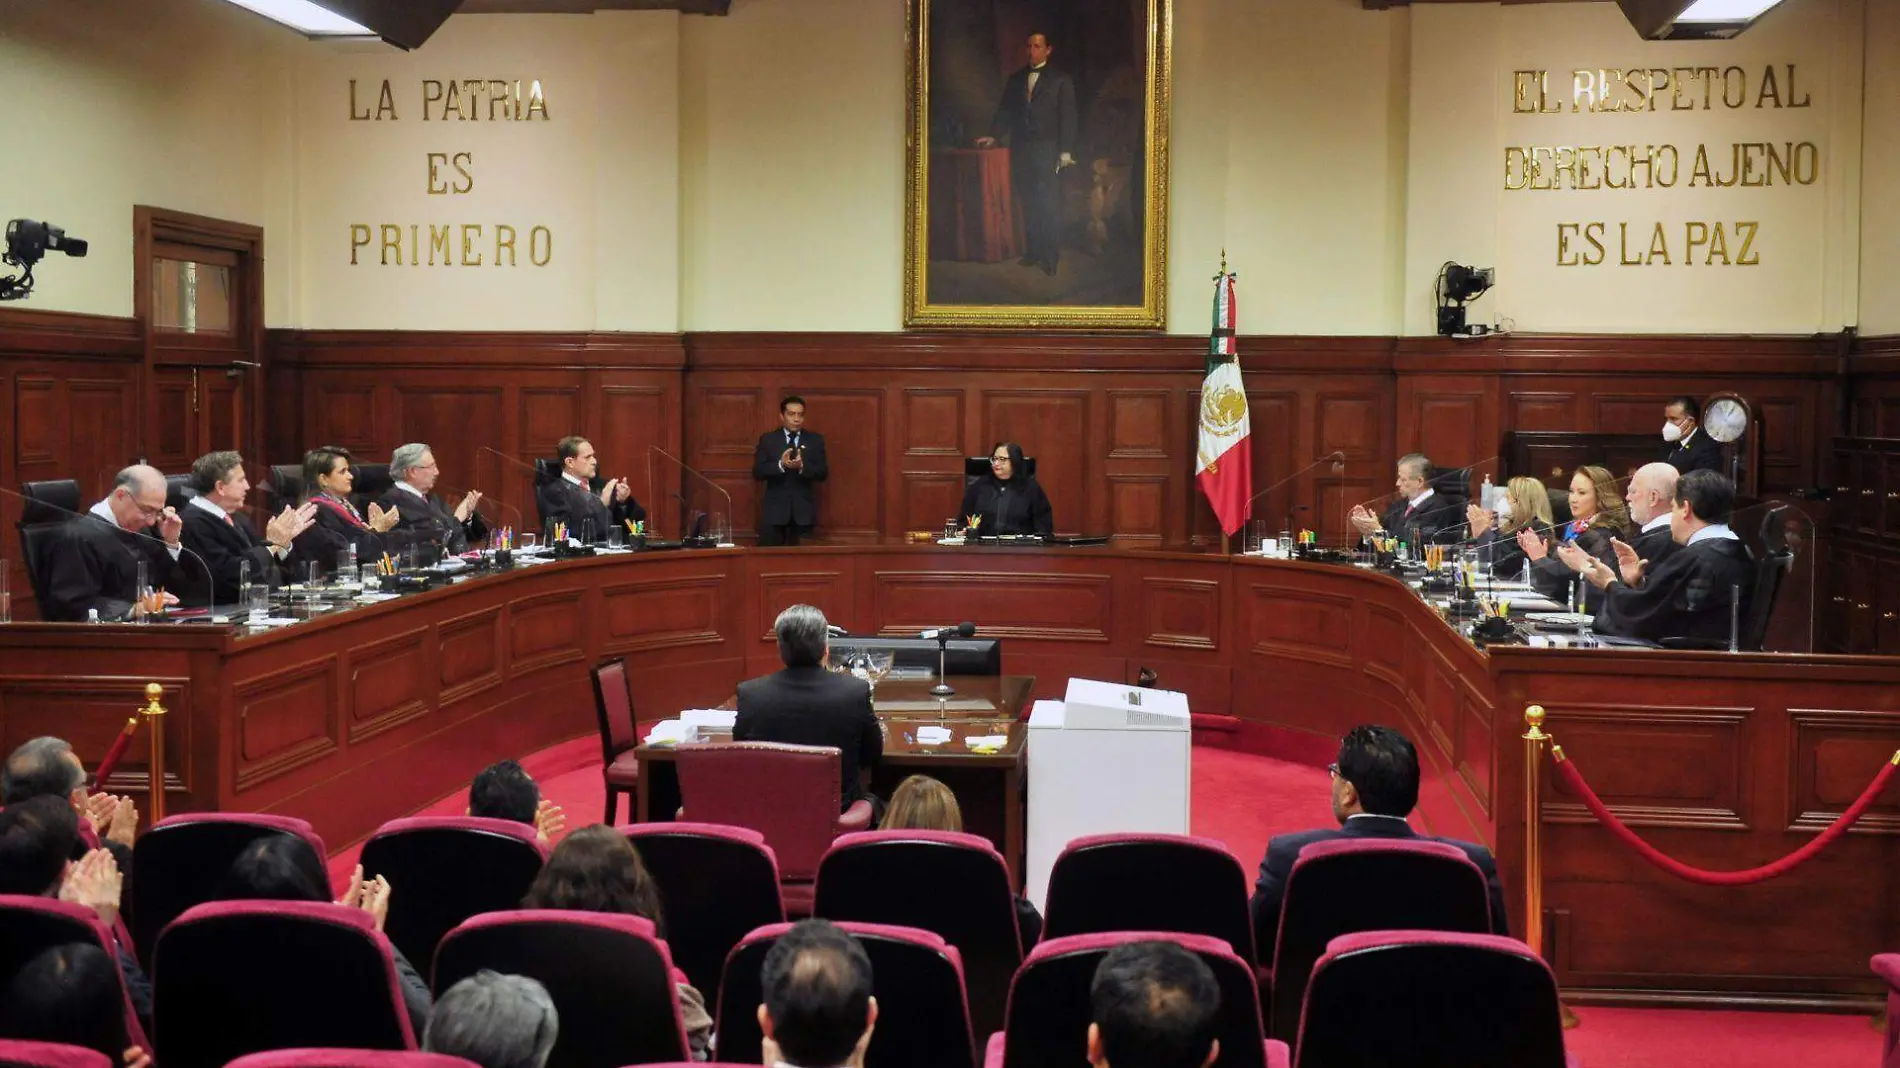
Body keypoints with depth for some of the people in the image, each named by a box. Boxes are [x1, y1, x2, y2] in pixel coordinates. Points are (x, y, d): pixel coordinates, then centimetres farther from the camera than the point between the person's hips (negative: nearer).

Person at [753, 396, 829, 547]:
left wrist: (802, 466, -20)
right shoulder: (767, 439, 5)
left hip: (804, 510, 1)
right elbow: (757, 472, -3)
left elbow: (823, 473, -1)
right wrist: (780, 465, -21)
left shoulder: (815, 440, 8)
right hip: (775, 509, -1)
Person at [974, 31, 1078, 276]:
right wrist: (993, 136, -1)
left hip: (1046, 149, -4)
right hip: (1020, 149, 4)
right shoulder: (1016, 79, 16)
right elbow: (1005, 111, 15)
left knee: (1048, 203, -10)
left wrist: (1066, 151, -8)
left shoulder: (1060, 79, 4)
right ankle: (1033, 250, 8)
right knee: (1027, 203, 3)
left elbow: (1068, 116, -1)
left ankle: (1051, 255, -8)